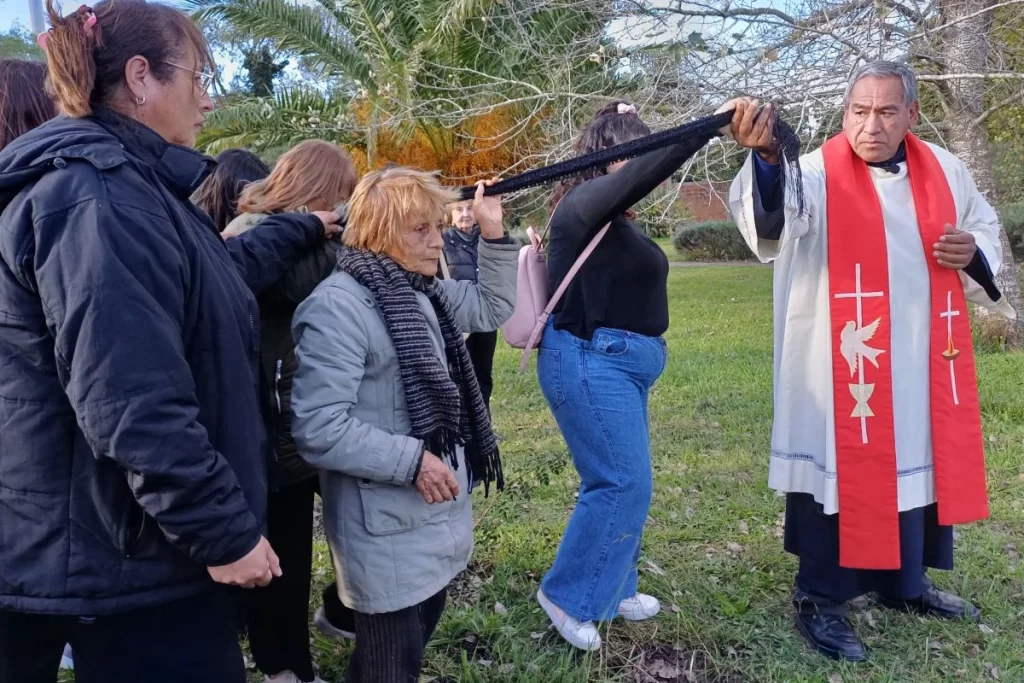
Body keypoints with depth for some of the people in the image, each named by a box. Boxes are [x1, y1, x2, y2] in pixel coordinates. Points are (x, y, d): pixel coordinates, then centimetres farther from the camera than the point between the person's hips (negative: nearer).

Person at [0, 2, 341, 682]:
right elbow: (130, 401, -30)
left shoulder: (123, 185, 12)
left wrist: (303, 231, 35)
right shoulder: (98, 196, -22)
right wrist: (226, 532, -24)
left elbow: (212, 276, 29)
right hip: (122, 549, -10)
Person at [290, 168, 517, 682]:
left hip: (436, 509, 9)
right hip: (387, 528, -9)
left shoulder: (423, 292, 6)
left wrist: (494, 236, 7)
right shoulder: (338, 306, -22)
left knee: (419, 636, 24)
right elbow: (319, 430, -27)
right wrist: (410, 460, -24)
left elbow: (493, 307, 20)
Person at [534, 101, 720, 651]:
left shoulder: (613, 217, 15)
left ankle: (611, 587, 28)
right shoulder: (586, 202, -14)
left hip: (619, 362, 10)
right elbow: (642, 173, -30)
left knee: (622, 481, 14)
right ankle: (566, 594, 8)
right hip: (589, 361, -10)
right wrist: (712, 125, -36)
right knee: (624, 483, -8)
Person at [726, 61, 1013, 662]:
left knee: (922, 463, 17)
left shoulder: (944, 171, 4)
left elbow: (986, 226, 20)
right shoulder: (818, 173, -13)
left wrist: (975, 253, -4)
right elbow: (774, 213, -36)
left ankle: (905, 583, 36)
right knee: (844, 471, -2)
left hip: (926, 362, 6)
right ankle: (821, 600, 13)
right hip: (842, 362, -6)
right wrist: (765, 155, -58)